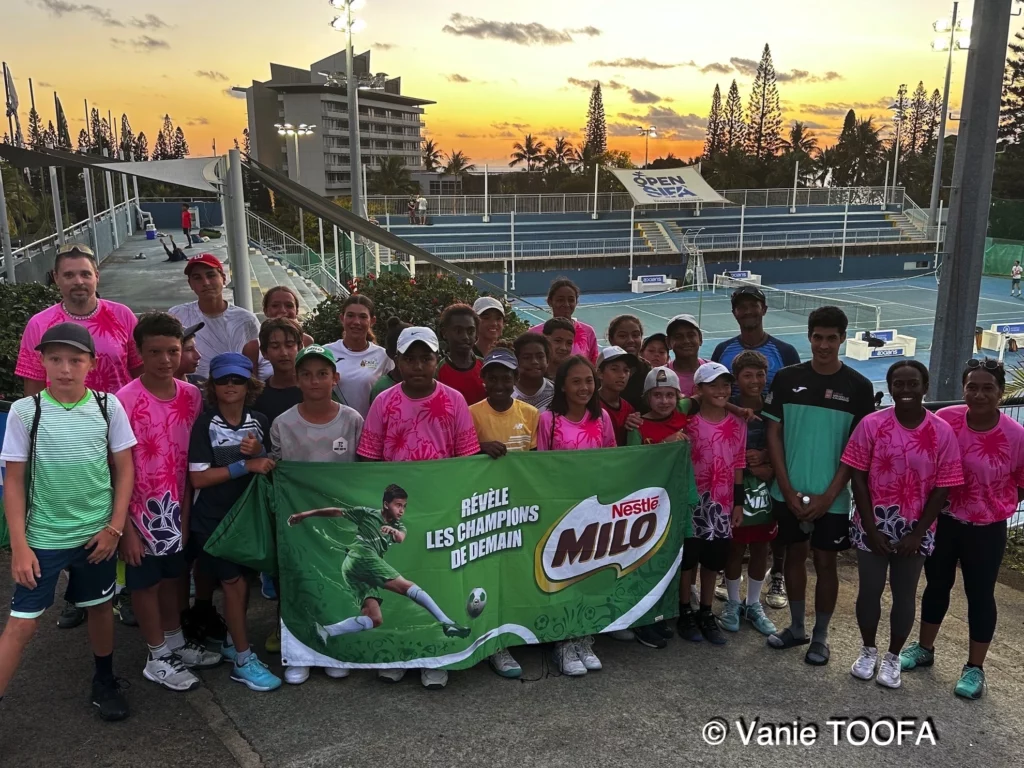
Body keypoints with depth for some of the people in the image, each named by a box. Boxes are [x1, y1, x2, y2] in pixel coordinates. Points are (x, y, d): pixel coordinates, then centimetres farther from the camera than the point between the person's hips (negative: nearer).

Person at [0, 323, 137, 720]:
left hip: (97, 533, 2)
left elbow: (124, 468, 1)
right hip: (42, 537, -1)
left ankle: (104, 682, 38)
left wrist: (115, 526, -4)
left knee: (100, 607, 16)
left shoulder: (108, 406, -5)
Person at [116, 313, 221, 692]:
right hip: (142, 511, -5)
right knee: (146, 583, 12)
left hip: (177, 508, 5)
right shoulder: (125, 400, -19)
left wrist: (186, 511, 7)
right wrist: (125, 526, -15)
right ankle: (158, 658, 27)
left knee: (171, 577, 21)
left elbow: (190, 459, 5)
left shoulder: (191, 396, -3)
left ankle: (175, 643, 39)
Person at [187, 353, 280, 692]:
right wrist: (245, 465, -22)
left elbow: (270, 468, 7)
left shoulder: (260, 422, 0)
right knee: (233, 581, -4)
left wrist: (259, 452, -15)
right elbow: (198, 477, -16)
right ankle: (242, 659, 6)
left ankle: (232, 641, 34)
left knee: (243, 579, 13)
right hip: (211, 518, -4)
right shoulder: (205, 423, -12)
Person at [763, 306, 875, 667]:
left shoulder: (858, 387, -6)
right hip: (789, 492, 2)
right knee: (794, 555, 15)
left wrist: (828, 496, -10)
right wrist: (788, 490, -7)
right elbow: (773, 435, -1)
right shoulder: (787, 378, -3)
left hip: (831, 497, -2)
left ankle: (820, 637, 24)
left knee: (825, 562, 8)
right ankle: (796, 627, 32)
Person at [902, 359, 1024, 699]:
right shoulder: (944, 420, -14)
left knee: (979, 595, 10)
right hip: (942, 521, 2)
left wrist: (994, 505, -5)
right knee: (937, 584, 18)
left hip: (986, 530, -2)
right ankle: (924, 648, 37)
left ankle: (975, 668, 27)